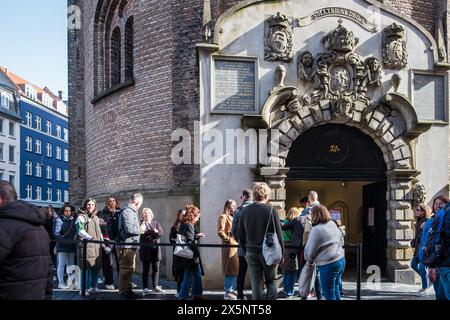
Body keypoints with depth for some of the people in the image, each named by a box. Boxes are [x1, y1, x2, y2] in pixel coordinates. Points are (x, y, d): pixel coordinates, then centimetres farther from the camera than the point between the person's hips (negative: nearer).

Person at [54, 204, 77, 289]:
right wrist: (64, 239, -22)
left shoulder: (73, 220, 12)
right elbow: (57, 234, -10)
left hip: (72, 245, 5)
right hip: (62, 246, -5)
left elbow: (76, 232, 15)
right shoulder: (59, 220, -3)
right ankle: (61, 283, -1)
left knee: (71, 264, 8)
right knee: (62, 264, -3)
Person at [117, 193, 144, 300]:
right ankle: (124, 293, 0)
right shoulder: (127, 211, -15)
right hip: (127, 245, -10)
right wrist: (141, 230, -10)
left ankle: (128, 290, 24)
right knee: (126, 269, -5)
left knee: (130, 269, 16)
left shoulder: (132, 211, 16)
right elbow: (129, 228, -23)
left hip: (131, 245, 10)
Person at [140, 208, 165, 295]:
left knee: (156, 269, 6)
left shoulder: (156, 223, 13)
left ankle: (155, 287, 16)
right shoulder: (141, 224, 2)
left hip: (155, 249, 3)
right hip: (146, 249, -3)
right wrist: (153, 232, -17)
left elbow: (161, 233, -1)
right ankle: (145, 288, 7)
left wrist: (148, 233, -11)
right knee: (145, 269, 2)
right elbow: (142, 233, -15)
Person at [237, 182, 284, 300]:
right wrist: (281, 253, -1)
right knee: (271, 282, 11)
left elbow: (240, 234, 8)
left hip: (251, 252, 3)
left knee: (256, 284, 8)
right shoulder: (271, 211, -10)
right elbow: (278, 234, -9)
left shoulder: (245, 210, 2)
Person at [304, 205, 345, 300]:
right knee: (335, 290, 18)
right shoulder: (333, 225, 8)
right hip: (341, 260, 8)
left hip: (328, 265, -8)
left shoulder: (316, 230, -16)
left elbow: (310, 250, -11)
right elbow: (341, 241, 21)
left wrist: (308, 258, 8)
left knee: (329, 294, 2)